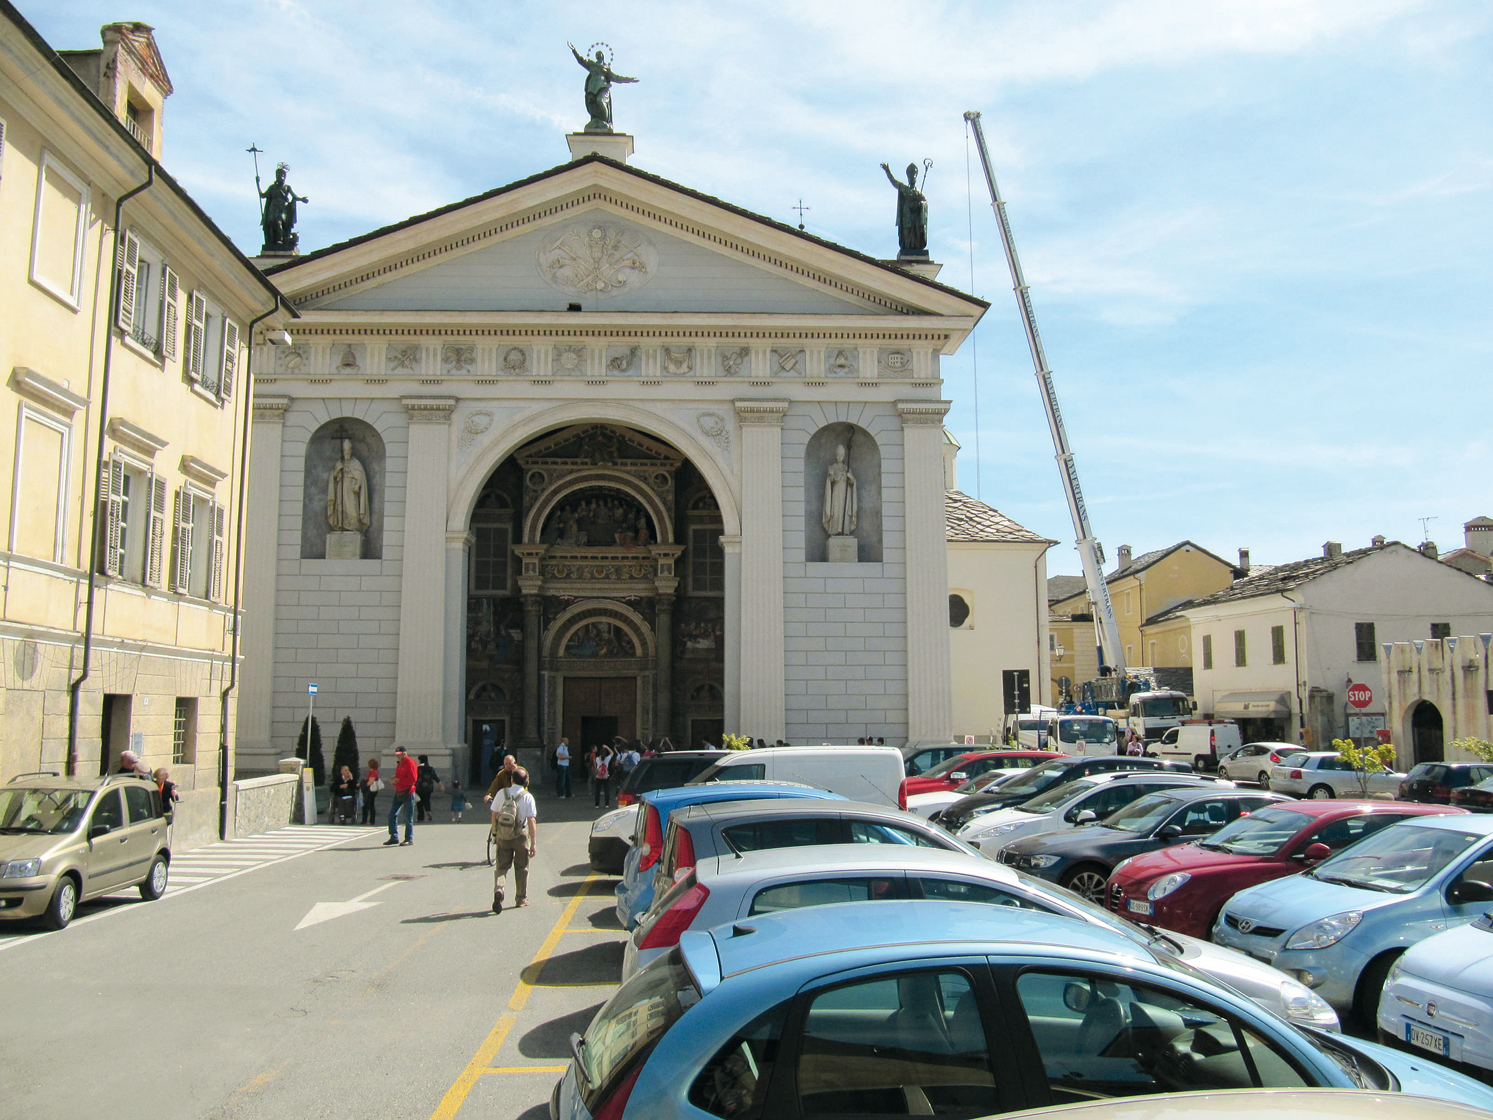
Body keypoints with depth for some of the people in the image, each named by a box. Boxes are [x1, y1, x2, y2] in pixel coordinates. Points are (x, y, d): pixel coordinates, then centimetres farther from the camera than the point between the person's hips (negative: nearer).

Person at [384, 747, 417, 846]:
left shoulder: (410, 763, -11)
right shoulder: (399, 764, 17)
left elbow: (412, 779, -18)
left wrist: (399, 780, -16)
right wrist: (394, 780, 3)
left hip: (408, 793, -9)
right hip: (398, 793, 9)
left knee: (408, 818, -3)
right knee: (392, 814, 7)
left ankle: (409, 839, 4)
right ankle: (394, 837, 16)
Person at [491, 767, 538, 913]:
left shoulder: (502, 793, 0)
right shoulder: (527, 797, -7)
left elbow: (494, 815, 5)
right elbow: (532, 821, -11)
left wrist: (495, 833, 21)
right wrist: (534, 843, -8)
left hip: (502, 836, 1)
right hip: (520, 836, -1)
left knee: (501, 866, 7)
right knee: (521, 868, 14)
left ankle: (498, 889, -21)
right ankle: (521, 899, 22)